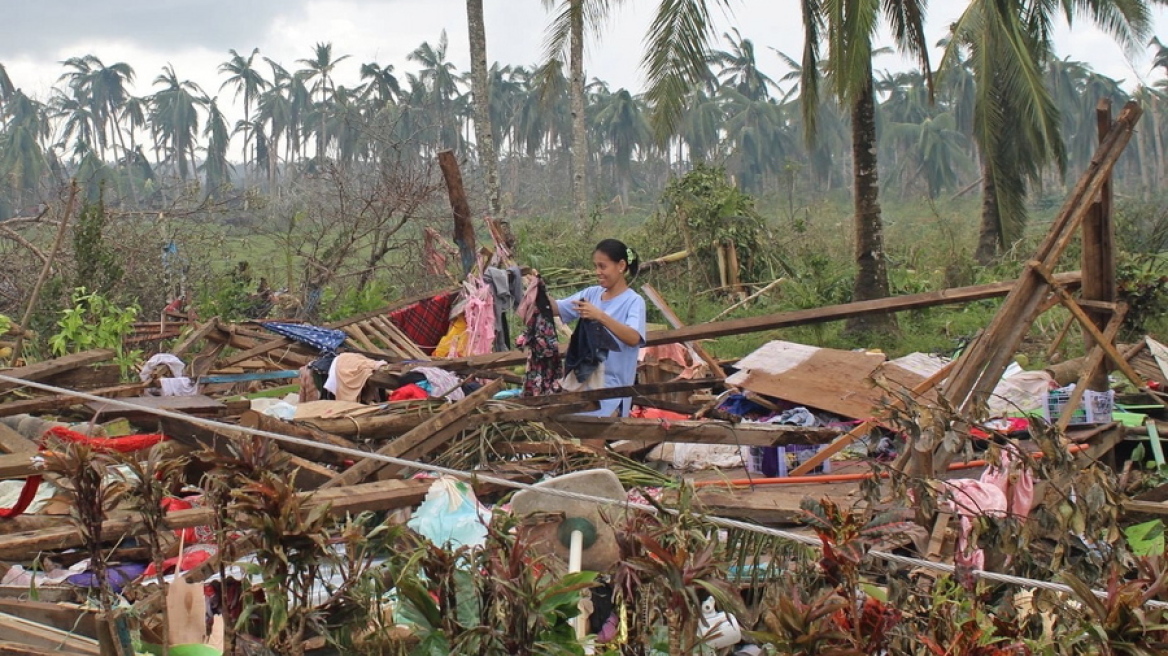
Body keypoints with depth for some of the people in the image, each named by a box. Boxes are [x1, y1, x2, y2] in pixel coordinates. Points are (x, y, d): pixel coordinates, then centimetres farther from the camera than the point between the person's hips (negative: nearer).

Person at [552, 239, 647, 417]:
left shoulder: (633, 301, -8)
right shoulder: (592, 294, 9)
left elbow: (633, 338, -24)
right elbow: (556, 308, 7)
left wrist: (601, 316, -33)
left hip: (611, 385, -5)